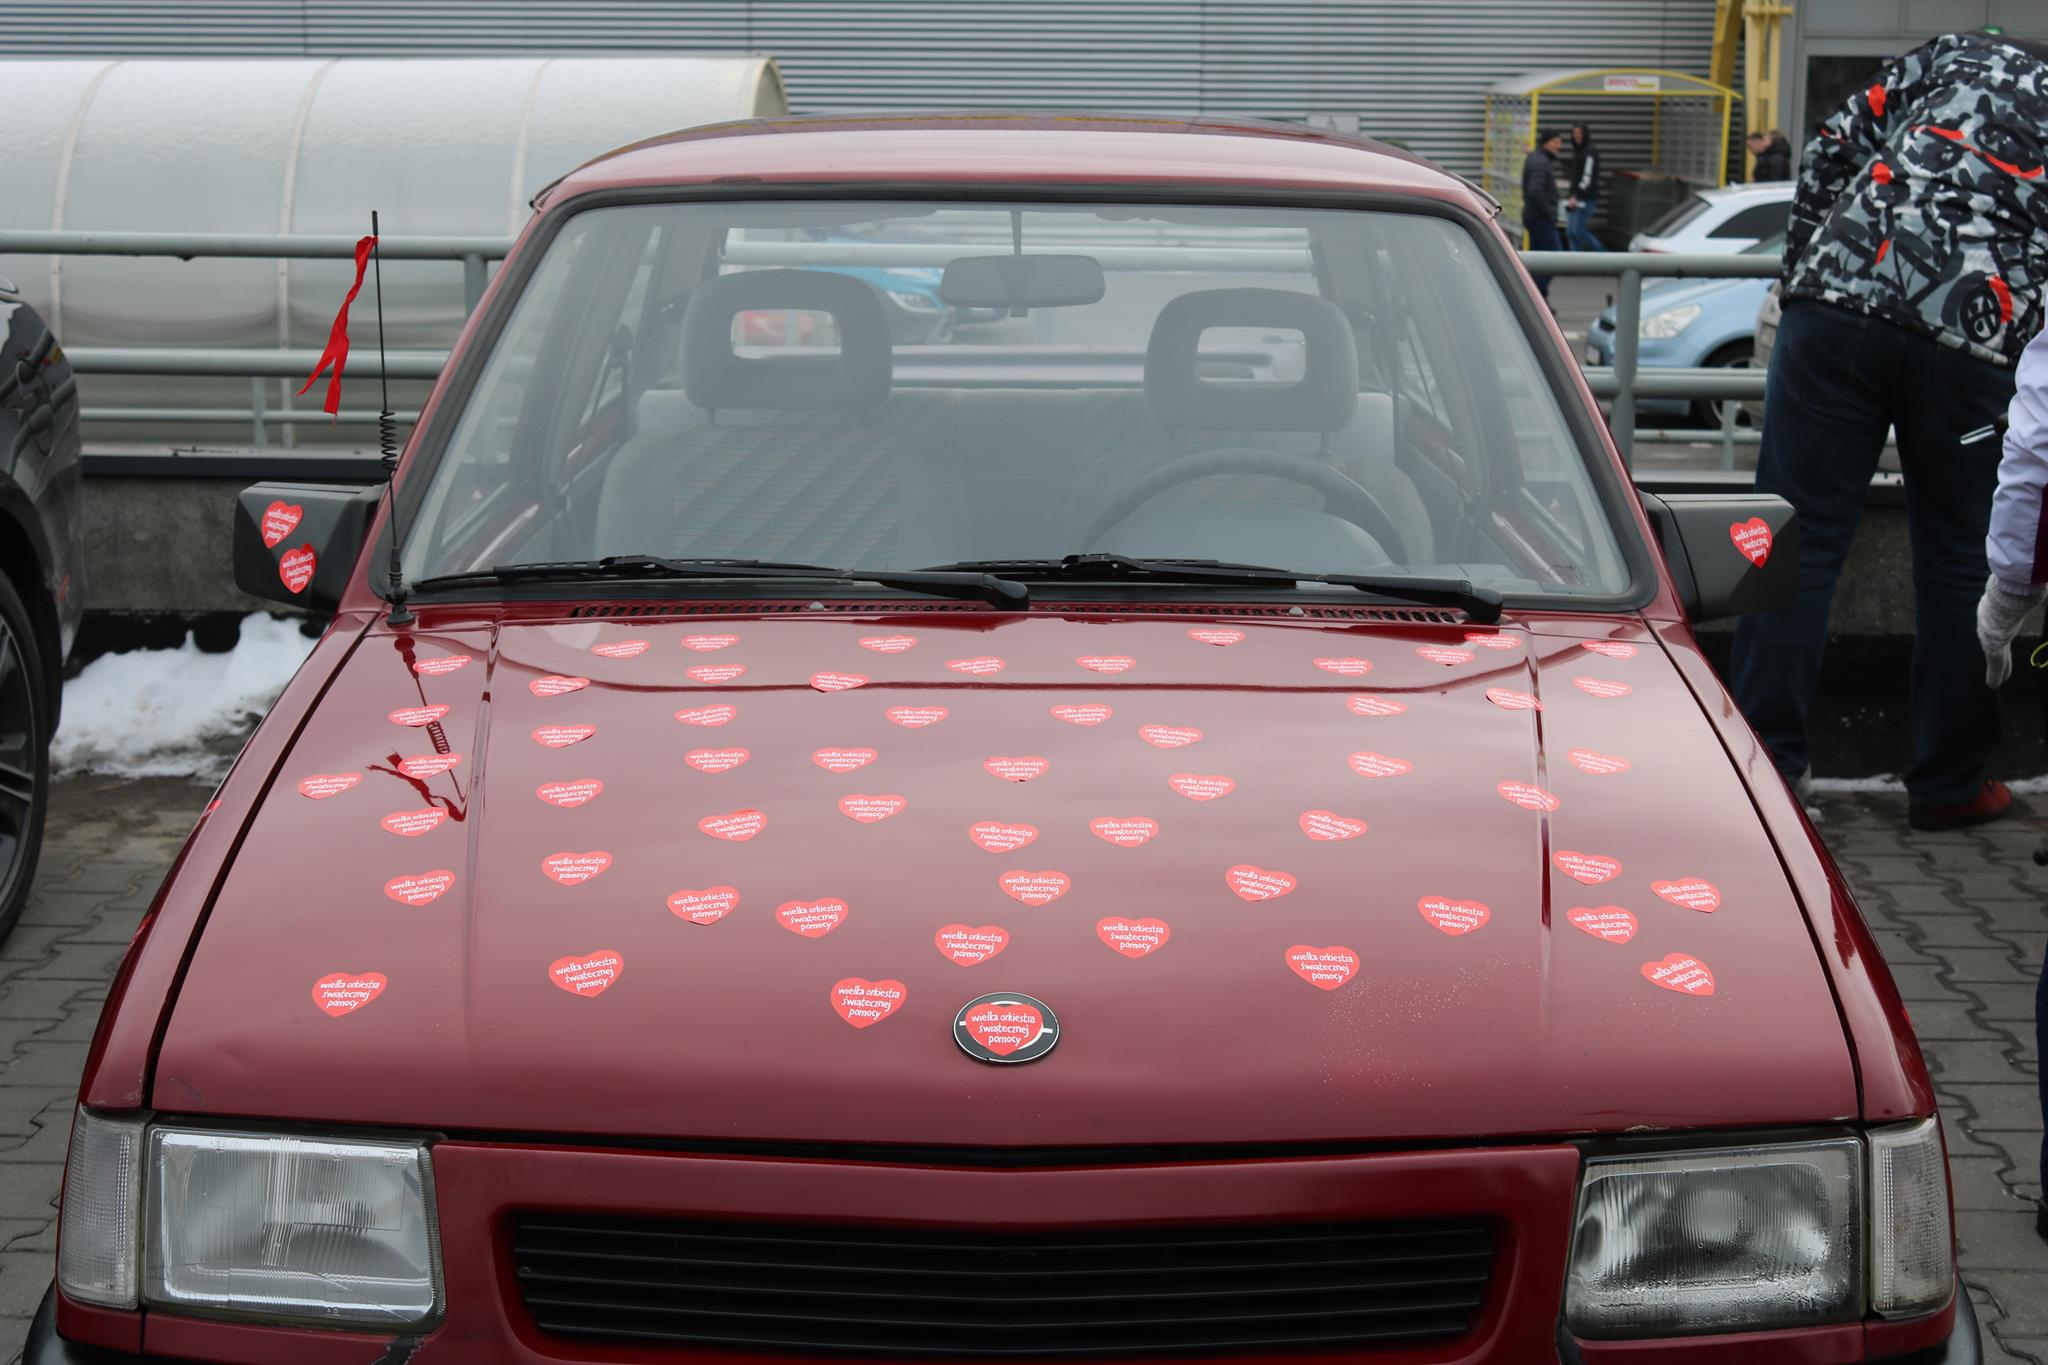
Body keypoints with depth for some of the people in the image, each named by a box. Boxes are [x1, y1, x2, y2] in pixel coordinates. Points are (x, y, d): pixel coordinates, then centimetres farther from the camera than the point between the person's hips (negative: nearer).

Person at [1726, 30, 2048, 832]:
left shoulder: (1955, 54, 22)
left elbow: (1831, 152, 15)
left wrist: (1806, 280, 20)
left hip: (1839, 305, 1)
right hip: (1972, 338, -1)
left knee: (1800, 540, 5)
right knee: (1959, 560, 13)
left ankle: (1764, 765, 7)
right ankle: (1948, 784, 23)